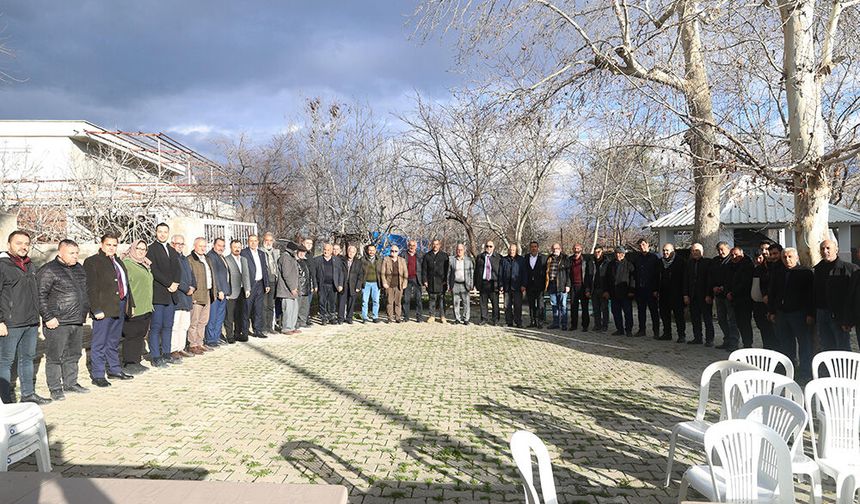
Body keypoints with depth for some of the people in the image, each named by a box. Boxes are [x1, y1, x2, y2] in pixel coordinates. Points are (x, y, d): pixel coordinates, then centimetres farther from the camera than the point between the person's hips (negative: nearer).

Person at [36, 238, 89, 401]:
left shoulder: (79, 268, 13)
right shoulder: (48, 271, -11)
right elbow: (40, 296, -13)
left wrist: (84, 312, 22)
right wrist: (48, 318, -16)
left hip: (77, 321, 7)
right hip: (58, 323, -7)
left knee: (73, 355, 16)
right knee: (55, 357, 1)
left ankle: (71, 383, 27)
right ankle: (55, 388, 10)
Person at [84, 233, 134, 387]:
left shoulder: (118, 262, 18)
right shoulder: (92, 262, -7)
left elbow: (125, 284, 22)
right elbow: (90, 288, -13)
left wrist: (129, 303, 15)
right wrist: (96, 309, -19)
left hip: (120, 307, 8)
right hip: (104, 308, -8)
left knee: (114, 341, 18)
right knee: (99, 343, -1)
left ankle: (114, 369, 28)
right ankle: (97, 375, 5)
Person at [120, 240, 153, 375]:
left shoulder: (145, 265, 19)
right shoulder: (127, 264, -10)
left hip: (145, 308, 9)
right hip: (133, 309, -9)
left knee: (141, 336, 12)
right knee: (131, 336, -3)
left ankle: (136, 362, 20)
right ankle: (128, 364, 4)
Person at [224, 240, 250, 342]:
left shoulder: (244, 260, 16)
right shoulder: (226, 260, -6)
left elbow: (246, 275, 13)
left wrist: (247, 289, 4)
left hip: (241, 291, 7)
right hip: (231, 292, -6)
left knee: (240, 315, 12)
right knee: (229, 316, -1)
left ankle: (238, 334, 21)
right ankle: (230, 336, 5)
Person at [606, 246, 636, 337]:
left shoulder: (629, 264, 0)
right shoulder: (611, 265, 15)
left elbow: (633, 278, -4)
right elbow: (607, 279, 19)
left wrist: (631, 290, -11)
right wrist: (607, 291, 11)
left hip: (625, 293, -5)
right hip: (614, 293, 5)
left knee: (628, 312, -3)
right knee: (616, 312, 7)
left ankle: (629, 330, 3)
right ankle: (619, 329, 16)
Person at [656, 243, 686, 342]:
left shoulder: (680, 261, -5)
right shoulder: (661, 262, 13)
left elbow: (683, 278, -7)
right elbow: (657, 277, 18)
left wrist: (682, 292, -12)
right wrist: (656, 290, 12)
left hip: (675, 293, -6)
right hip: (663, 293, 6)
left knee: (678, 315, -3)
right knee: (664, 314, 10)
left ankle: (682, 335, 1)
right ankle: (667, 334, 20)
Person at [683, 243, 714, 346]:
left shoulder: (708, 262, -4)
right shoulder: (689, 263, 12)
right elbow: (686, 279, 11)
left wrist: (709, 295, -14)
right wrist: (686, 294, 4)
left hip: (705, 296, -5)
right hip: (693, 296, 5)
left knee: (708, 319, 2)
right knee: (695, 319, 7)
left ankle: (709, 339, 7)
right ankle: (697, 338, 15)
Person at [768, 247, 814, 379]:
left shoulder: (806, 273, -3)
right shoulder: (778, 274, 12)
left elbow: (811, 294, -8)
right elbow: (772, 294, 17)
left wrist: (810, 314, -14)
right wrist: (772, 311, 10)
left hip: (799, 314, -5)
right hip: (782, 313, 5)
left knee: (804, 344, 0)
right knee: (786, 344, 10)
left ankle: (805, 372, 6)